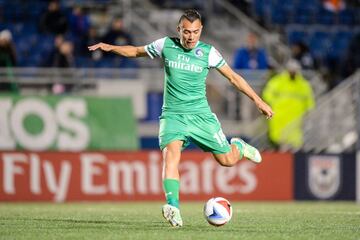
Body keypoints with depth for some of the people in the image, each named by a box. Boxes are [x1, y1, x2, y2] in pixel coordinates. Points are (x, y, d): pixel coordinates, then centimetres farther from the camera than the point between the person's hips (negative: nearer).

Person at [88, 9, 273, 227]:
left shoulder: (208, 52, -4)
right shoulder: (165, 45, -2)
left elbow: (233, 77, 5)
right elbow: (136, 51, 14)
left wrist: (258, 101, 5)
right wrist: (110, 47, -1)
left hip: (201, 115, 1)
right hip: (173, 116, -1)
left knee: (228, 160, 3)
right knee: (171, 153, -28)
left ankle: (239, 147, 41)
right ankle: (173, 206, -37)